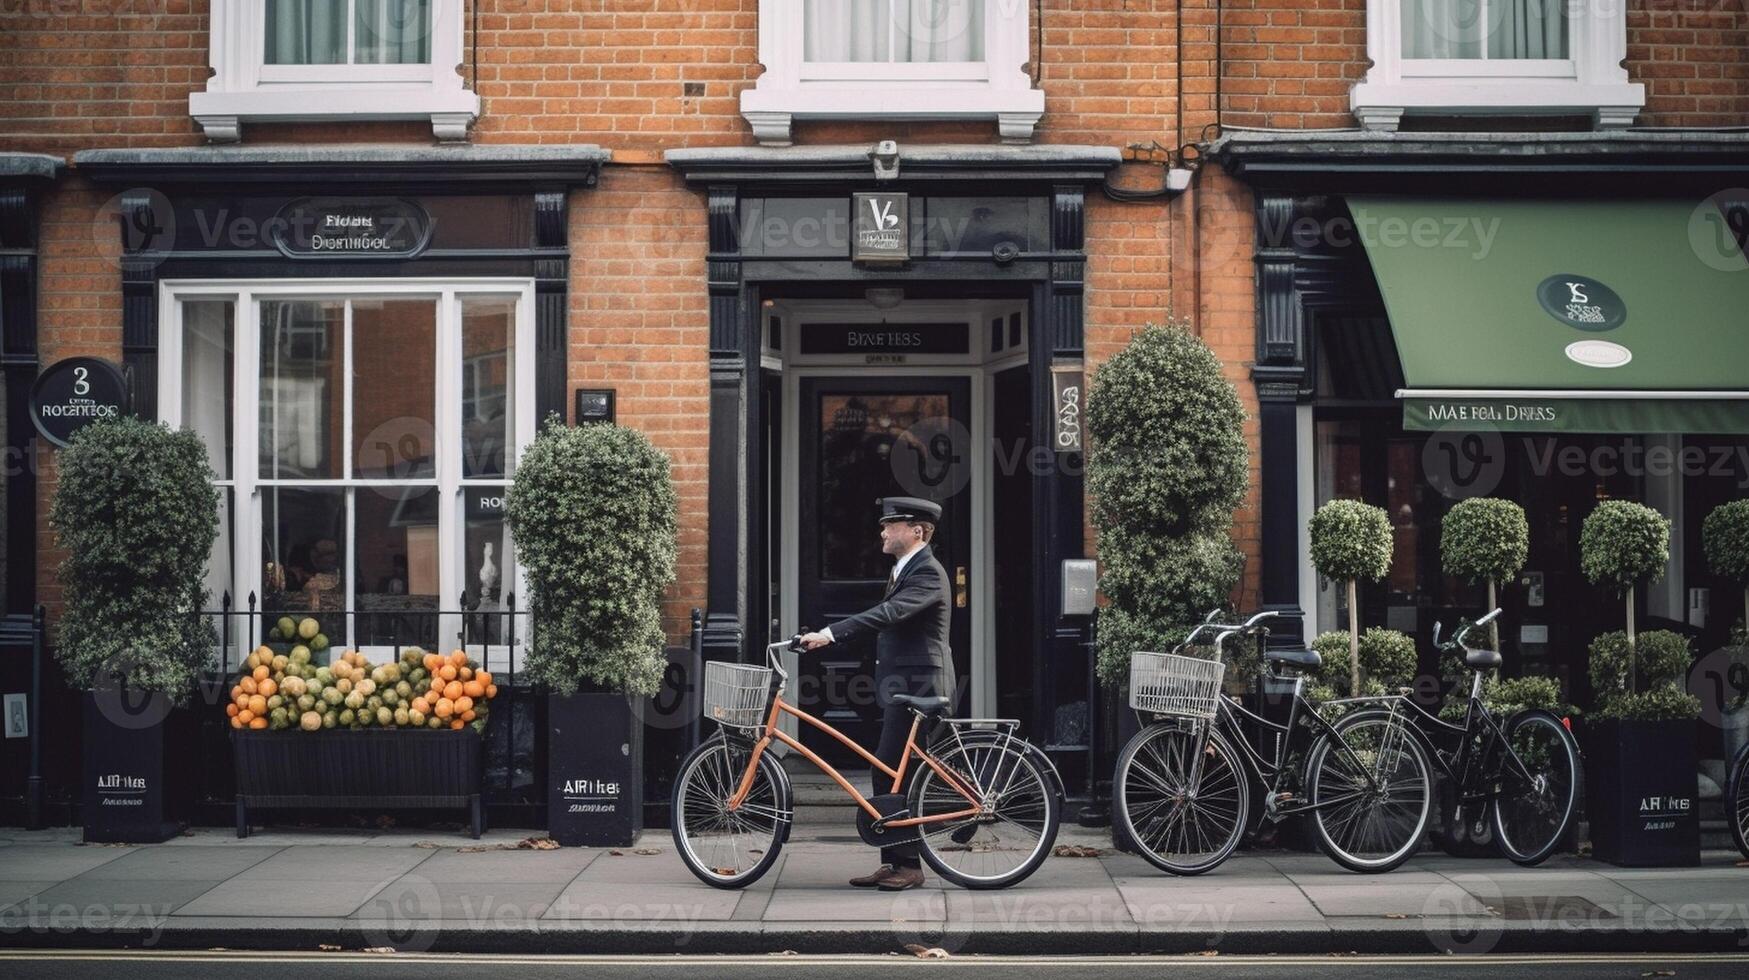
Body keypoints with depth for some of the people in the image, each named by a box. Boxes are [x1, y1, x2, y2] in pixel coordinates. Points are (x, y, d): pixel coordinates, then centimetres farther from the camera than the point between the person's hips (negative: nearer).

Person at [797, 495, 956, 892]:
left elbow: (888, 613, -29)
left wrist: (830, 633, -34)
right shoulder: (903, 569, 18)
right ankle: (893, 862, 16)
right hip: (901, 685, 10)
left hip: (917, 687, -10)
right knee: (890, 775, 10)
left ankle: (908, 866, -5)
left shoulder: (927, 573, -15)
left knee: (892, 774, -11)